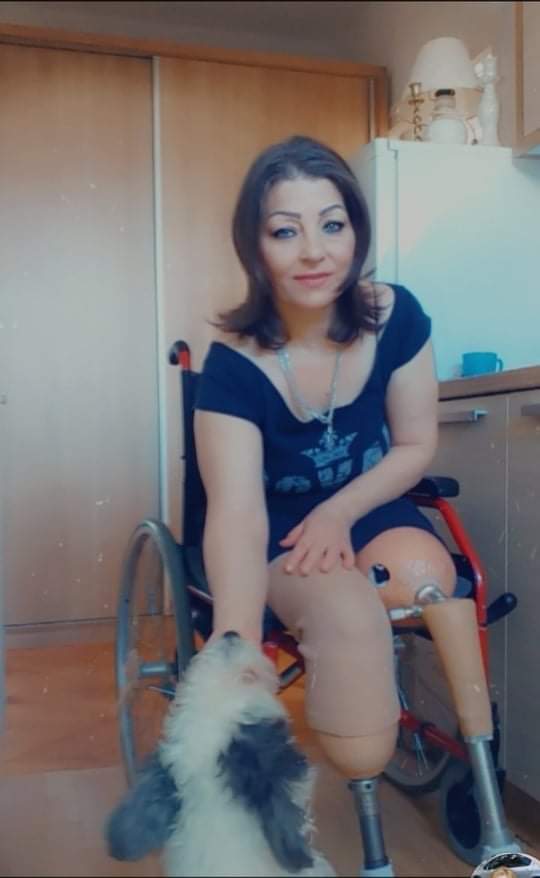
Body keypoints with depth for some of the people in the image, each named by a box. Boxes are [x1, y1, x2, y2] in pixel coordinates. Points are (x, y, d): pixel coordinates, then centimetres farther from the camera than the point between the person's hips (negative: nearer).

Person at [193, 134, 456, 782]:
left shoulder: (396, 317, -14)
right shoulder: (233, 364, -23)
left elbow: (416, 446, -5)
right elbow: (237, 516, -34)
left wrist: (338, 512, -21)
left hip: (369, 514, 3)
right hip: (278, 536, -2)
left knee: (424, 571, -30)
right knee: (347, 612, -33)